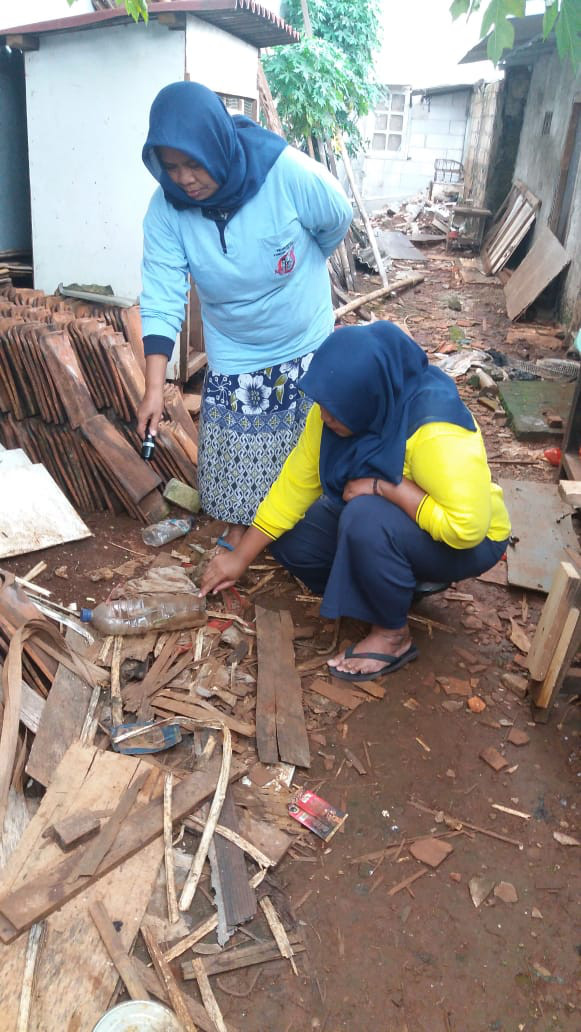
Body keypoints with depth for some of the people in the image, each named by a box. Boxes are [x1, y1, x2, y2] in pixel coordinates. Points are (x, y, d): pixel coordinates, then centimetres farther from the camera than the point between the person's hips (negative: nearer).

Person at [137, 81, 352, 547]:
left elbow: (338, 221, -6)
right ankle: (240, 530, 28)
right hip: (234, 358, 1)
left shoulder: (289, 173, -25)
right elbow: (162, 297, -20)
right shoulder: (167, 208, -18)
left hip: (307, 348, -1)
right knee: (236, 455, 5)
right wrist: (155, 386, -30)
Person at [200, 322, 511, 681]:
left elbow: (466, 525, -37)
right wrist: (241, 557, -7)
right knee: (288, 540, -6)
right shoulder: (344, 406, -15)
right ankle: (402, 579, 6)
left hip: (465, 541, -7)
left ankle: (393, 635, -12)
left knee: (366, 519, -35)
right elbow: (297, 482, -9)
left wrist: (384, 485, -32)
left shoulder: (434, 430, -35)